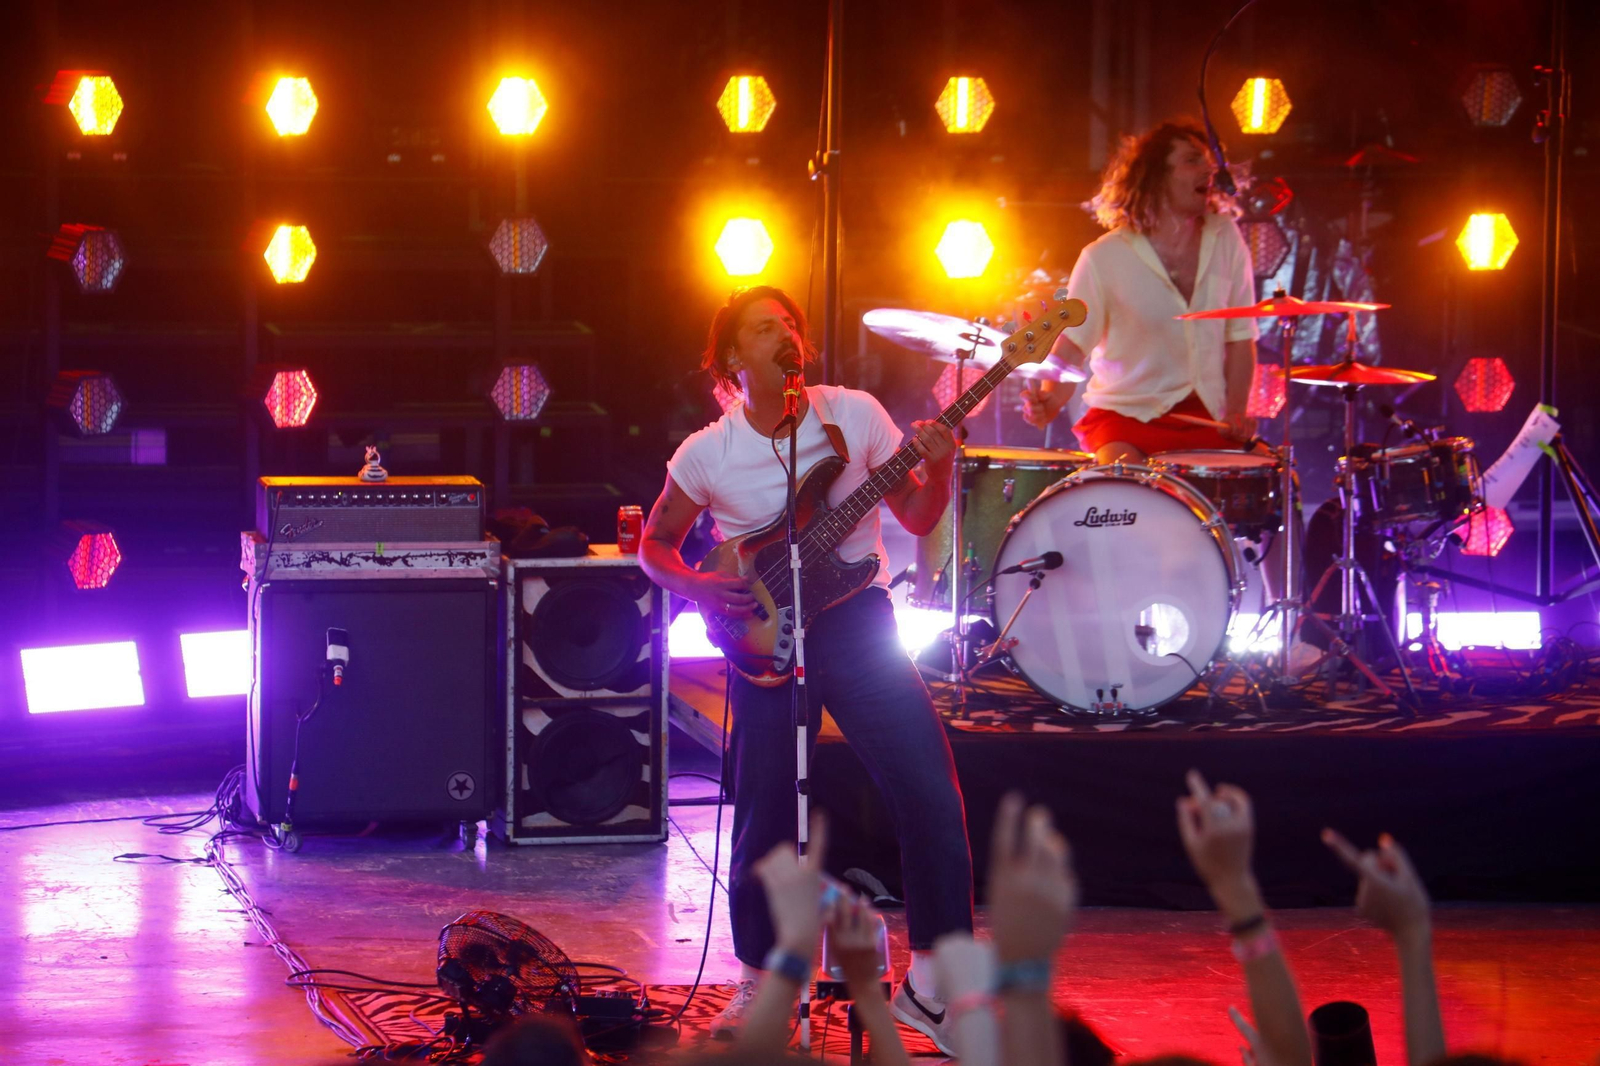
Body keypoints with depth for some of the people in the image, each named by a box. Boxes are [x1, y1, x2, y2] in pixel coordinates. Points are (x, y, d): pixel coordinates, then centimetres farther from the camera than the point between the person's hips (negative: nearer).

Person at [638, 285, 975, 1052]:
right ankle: (759, 984, 20)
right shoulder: (707, 454, -1)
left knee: (931, 795, -11)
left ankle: (932, 982, -1)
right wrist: (699, 588, -8)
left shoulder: (854, 414, -1)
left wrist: (937, 469, -17)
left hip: (855, 619, 0)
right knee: (766, 821, -1)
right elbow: (654, 545, 11)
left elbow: (917, 517, 3)